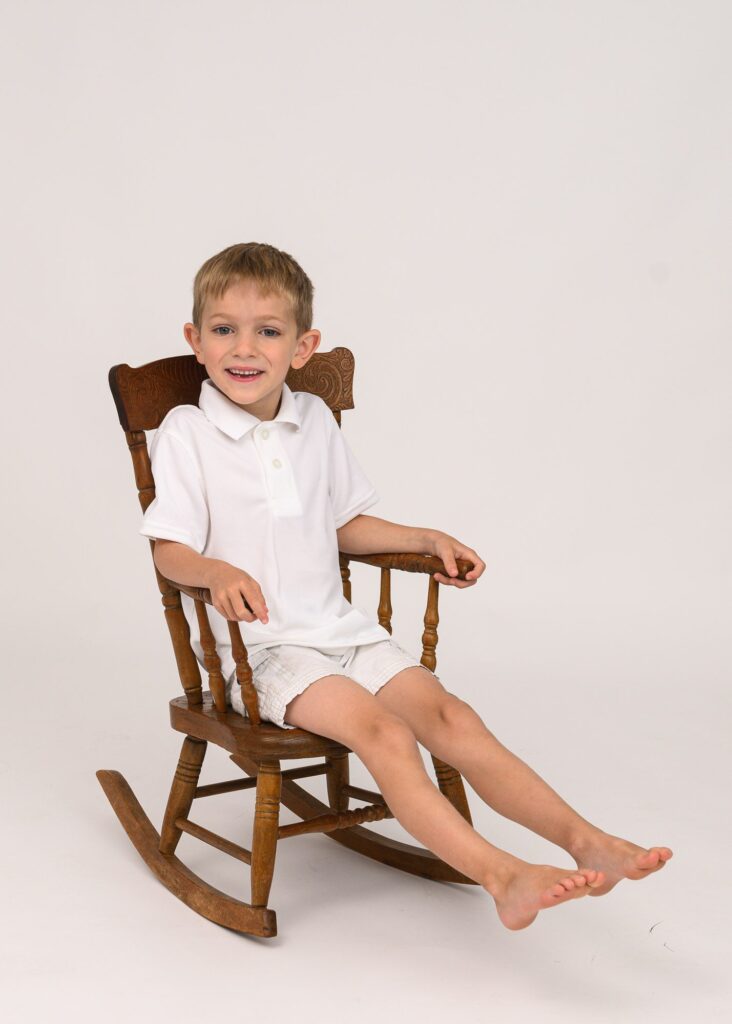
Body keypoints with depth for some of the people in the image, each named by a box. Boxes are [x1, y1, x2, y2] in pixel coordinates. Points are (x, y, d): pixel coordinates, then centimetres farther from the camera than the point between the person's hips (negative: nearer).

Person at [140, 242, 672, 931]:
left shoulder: (314, 419, 12)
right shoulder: (185, 433, -4)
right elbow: (170, 550, -10)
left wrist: (428, 539, 9)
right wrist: (220, 573, -31)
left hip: (340, 628, 5)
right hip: (259, 648, -5)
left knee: (451, 717, -14)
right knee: (384, 732, -27)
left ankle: (585, 839, -17)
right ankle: (502, 877, -32)